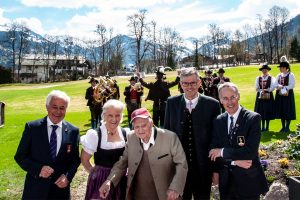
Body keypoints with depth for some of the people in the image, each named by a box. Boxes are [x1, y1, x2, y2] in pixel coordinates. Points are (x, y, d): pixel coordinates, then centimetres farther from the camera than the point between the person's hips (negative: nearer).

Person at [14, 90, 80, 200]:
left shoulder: (73, 131, -3)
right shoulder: (32, 127, -8)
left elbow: (75, 159, 4)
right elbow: (20, 156, -5)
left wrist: (68, 176, -13)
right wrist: (38, 169, -19)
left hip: (60, 187, 1)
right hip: (35, 189, -1)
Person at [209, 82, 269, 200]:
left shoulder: (253, 118, -11)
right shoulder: (218, 121, 2)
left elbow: (251, 151, -20)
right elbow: (214, 152, -1)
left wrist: (222, 152, -15)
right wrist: (235, 161, -16)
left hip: (248, 180, -3)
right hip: (226, 180, 4)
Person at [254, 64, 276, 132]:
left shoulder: (271, 78, 0)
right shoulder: (258, 78, 9)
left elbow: (272, 88, -7)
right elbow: (256, 88, 3)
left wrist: (265, 90, -16)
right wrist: (261, 91, -13)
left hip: (268, 97, -3)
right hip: (260, 96, 3)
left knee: (268, 112, 0)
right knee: (261, 112, 5)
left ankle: (267, 127, 9)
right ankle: (262, 127, 13)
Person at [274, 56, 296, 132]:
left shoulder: (291, 75, -5)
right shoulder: (279, 75, 12)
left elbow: (292, 85, -13)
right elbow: (275, 84, 5)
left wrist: (284, 88, -19)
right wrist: (279, 87, -14)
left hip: (288, 95, -6)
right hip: (279, 95, 6)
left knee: (288, 111, -2)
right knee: (281, 111, 8)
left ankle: (287, 127, 7)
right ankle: (283, 127, 18)